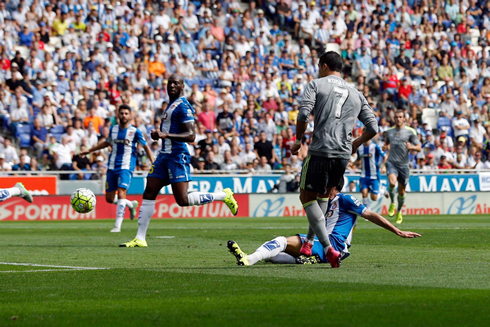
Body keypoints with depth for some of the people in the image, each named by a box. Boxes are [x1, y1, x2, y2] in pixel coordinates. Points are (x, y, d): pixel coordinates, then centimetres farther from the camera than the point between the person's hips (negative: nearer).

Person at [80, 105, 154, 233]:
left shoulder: (135, 131, -3)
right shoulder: (113, 129, 10)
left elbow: (146, 147, 2)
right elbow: (107, 142, 28)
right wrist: (89, 151, 32)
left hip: (126, 168, -5)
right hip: (112, 168, 5)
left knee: (121, 193, -23)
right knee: (109, 198, 6)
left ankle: (118, 225, -21)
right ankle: (131, 205, 33)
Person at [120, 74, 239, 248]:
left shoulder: (183, 106, -12)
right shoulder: (171, 105, 19)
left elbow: (191, 135, -19)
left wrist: (166, 135, -28)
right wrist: (159, 134, 14)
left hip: (177, 156, -9)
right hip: (164, 155, 9)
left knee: (183, 200, -11)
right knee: (149, 193, 2)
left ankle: (224, 195, 6)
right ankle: (140, 238, 4)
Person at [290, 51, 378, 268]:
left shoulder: (315, 85, 4)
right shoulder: (356, 94, 18)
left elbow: (303, 114, -11)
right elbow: (372, 127, 12)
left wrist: (298, 141, 3)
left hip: (320, 152, -5)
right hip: (344, 155, 5)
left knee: (307, 197, 5)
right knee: (323, 194, 27)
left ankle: (328, 248, -11)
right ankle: (309, 242, 28)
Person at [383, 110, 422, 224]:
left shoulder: (410, 131, 1)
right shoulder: (389, 131, 9)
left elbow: (419, 148, 1)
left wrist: (411, 147, -21)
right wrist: (385, 147, 3)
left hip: (404, 164, 0)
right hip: (391, 162, 0)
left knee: (401, 190, 7)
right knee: (392, 182, -27)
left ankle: (399, 212, 29)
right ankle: (392, 203, -2)